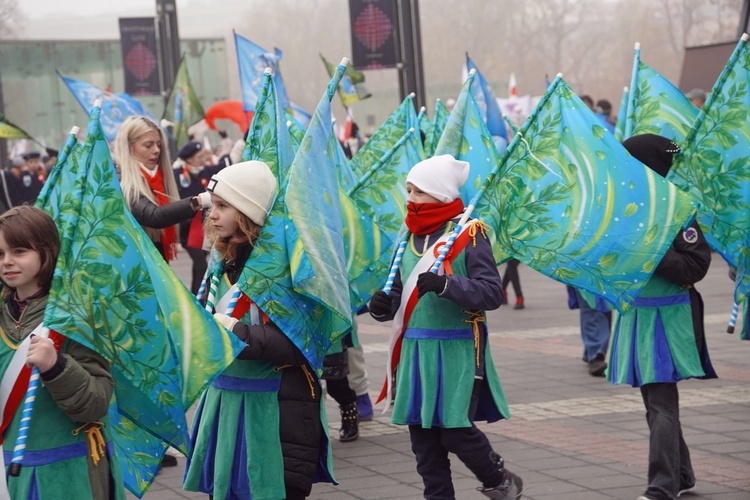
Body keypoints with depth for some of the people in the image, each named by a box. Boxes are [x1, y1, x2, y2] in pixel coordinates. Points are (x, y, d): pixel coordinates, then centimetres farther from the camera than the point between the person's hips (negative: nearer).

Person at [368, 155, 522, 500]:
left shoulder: (469, 234, -7)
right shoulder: (412, 237, 12)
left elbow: (492, 292, -15)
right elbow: (400, 293, 18)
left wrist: (446, 284, -29)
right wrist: (383, 306, -4)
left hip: (457, 352, -6)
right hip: (416, 351, 6)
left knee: (456, 432, -5)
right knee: (423, 438, 7)